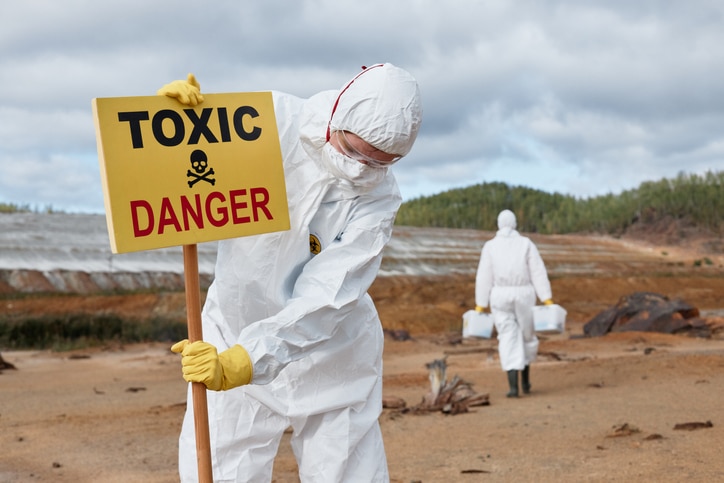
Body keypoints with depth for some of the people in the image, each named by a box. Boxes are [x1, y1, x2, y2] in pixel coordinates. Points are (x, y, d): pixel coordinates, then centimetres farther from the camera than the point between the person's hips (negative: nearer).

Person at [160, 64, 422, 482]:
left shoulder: (379, 198, -16)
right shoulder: (273, 123, -16)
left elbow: (322, 302, -27)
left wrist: (239, 363, -38)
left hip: (331, 357, 0)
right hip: (234, 330, 0)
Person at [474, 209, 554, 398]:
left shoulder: (490, 246, 0)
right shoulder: (526, 244, -1)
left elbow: (484, 278, -2)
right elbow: (539, 273, -6)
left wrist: (480, 306, 1)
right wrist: (548, 301, -7)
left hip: (500, 297, 0)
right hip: (524, 296, 0)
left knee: (509, 340, 1)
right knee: (527, 335, 19)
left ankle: (513, 387, -8)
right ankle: (525, 380, 26)